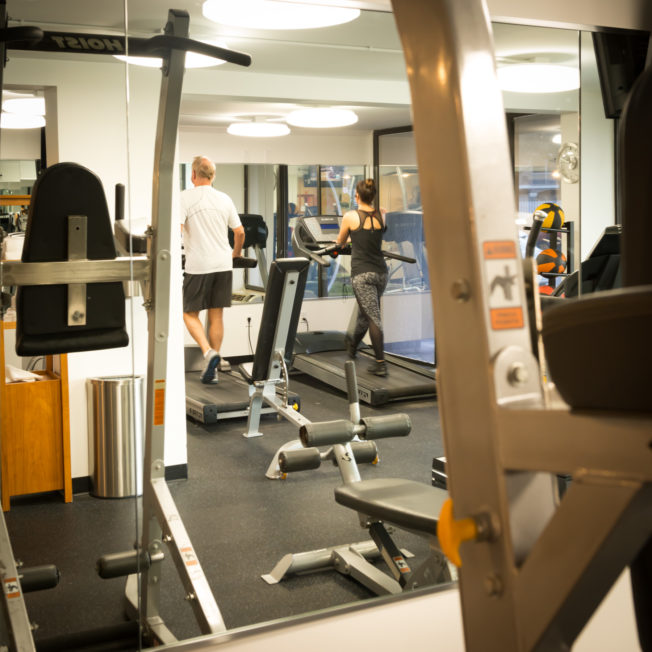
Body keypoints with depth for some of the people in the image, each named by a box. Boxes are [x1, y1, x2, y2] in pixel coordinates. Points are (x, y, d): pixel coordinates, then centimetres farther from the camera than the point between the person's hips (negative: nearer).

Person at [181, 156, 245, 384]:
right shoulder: (224, 199, 10)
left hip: (198, 265, -4)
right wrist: (236, 254, 28)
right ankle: (211, 368, 11)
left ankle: (208, 352, -15)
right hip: (223, 265, 4)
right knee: (216, 316, 9)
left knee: (190, 313, 8)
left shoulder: (186, 197, -5)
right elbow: (240, 232, 11)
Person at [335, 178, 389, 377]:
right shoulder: (381, 216, 5)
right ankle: (353, 345, 45)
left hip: (362, 273, -5)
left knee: (373, 317, -6)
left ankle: (381, 364, -9)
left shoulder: (350, 216, -6)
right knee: (365, 313, 22)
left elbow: (340, 242, 10)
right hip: (381, 271, 5)